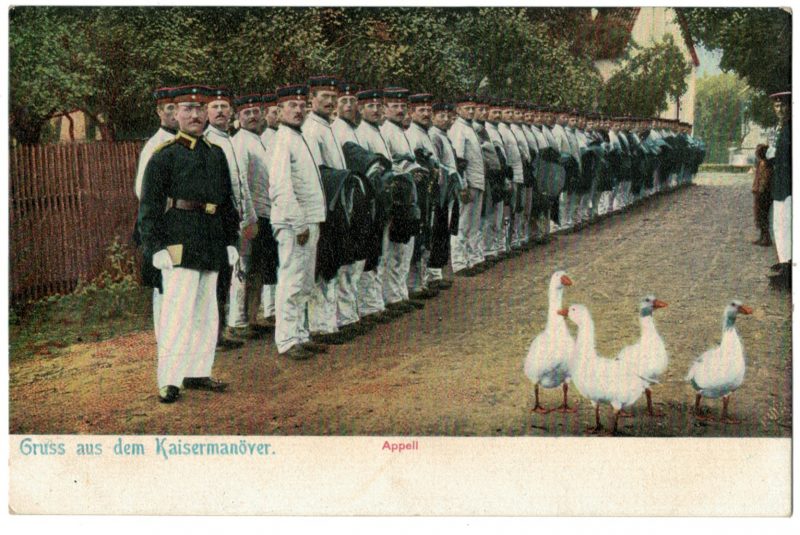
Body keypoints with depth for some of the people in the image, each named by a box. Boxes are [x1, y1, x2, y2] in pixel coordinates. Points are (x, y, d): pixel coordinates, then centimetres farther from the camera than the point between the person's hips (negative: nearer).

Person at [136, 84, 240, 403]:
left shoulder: (216, 154, 16)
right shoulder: (164, 155, -2)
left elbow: (227, 201, 21)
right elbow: (149, 205, -5)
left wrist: (231, 241, 17)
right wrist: (156, 246, -13)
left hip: (211, 245, 7)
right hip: (179, 242, -7)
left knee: (206, 312, 11)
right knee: (177, 311, -8)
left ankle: (197, 372, 21)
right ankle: (169, 380, -4)